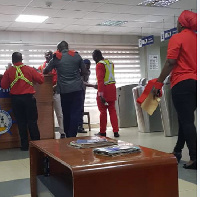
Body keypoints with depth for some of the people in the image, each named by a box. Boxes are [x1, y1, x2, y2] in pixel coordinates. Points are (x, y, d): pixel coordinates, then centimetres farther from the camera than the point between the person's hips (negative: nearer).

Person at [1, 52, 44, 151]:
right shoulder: (30, 69, -3)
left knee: (21, 122, 9)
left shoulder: (8, 71, -2)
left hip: (15, 99, 1)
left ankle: (24, 145, 13)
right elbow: (41, 80, -1)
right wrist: (39, 73, 19)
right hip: (28, 98, -1)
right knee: (32, 122, 7)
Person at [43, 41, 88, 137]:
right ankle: (72, 136, -6)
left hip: (64, 90, 1)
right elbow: (85, 72, 7)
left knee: (66, 114, 12)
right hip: (77, 89, -1)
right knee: (76, 113, 0)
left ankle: (67, 135, 18)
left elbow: (45, 71, 14)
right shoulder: (76, 56, 4)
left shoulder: (56, 58, 4)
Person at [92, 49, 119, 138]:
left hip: (104, 89, -7)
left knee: (103, 111, 3)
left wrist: (100, 94, -25)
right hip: (112, 88, 7)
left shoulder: (99, 65, -12)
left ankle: (102, 132, 12)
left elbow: (100, 79, -21)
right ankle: (116, 131, 8)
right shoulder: (110, 63, 11)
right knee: (112, 110, 10)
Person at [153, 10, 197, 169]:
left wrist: (159, 82, -10)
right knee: (185, 119, 16)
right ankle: (177, 151, 28)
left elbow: (171, 62, -15)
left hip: (182, 83, -7)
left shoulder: (177, 38, -6)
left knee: (186, 121, -6)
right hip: (195, 83, 7)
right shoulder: (195, 38, 12)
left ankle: (195, 158, -10)